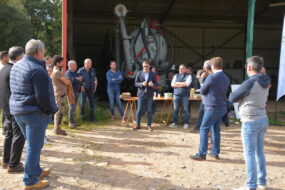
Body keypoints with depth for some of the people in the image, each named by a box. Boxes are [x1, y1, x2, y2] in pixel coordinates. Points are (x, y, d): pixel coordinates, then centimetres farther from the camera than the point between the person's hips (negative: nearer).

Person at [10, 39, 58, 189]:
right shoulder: (38, 70, -19)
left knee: (32, 143, 22)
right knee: (34, 146, 2)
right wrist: (50, 110, -8)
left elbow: (15, 90, 15)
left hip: (17, 110, 9)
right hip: (34, 112, -9)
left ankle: (37, 171, 35)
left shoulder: (16, 66, 10)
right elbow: (42, 96, -22)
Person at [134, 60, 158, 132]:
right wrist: (142, 84, -19)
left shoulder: (152, 74, 5)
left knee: (149, 110, 2)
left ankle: (149, 125, 11)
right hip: (141, 94, 0)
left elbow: (156, 84, 6)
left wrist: (153, 84, -18)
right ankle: (138, 124, 14)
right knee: (139, 110, 2)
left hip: (149, 94, 1)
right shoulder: (139, 73, 3)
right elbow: (135, 83, 0)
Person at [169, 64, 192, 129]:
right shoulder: (176, 76, 14)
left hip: (185, 95, -3)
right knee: (175, 109, 5)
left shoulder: (188, 76, 4)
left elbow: (187, 83, -12)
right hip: (176, 95, 3)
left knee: (186, 110, 0)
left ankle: (186, 123, 7)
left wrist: (178, 83, -4)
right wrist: (182, 84, -6)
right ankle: (175, 123, 13)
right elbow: (172, 84, 4)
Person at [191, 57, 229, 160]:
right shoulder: (225, 78, 8)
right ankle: (215, 153, 20)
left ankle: (202, 154, 0)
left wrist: (203, 85, 14)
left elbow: (202, 91, -5)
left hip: (212, 108, -8)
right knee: (216, 130, 14)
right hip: (222, 107, 8)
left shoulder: (211, 77, -15)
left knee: (204, 129, -1)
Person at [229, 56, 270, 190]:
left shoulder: (250, 82, -19)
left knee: (249, 154, -1)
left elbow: (232, 98, -12)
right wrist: (244, 97, -1)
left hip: (251, 122, -8)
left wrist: (241, 97, 3)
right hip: (263, 119, 8)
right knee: (259, 152, 16)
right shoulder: (265, 82, 7)